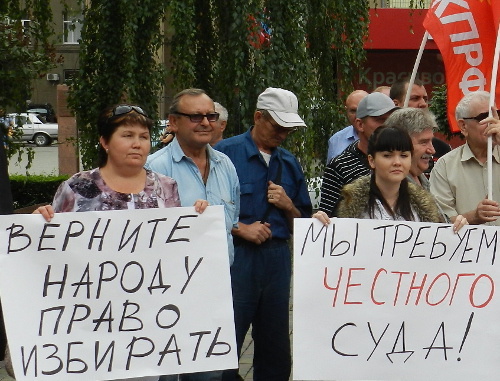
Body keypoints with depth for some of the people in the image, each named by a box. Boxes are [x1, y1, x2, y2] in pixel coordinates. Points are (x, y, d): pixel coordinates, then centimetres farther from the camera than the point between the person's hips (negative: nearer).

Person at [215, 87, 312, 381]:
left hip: (277, 259, 5)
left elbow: (302, 226, 18)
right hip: (236, 257, -5)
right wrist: (240, 228, -13)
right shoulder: (226, 153, -2)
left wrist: (288, 206, -1)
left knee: (276, 351, 9)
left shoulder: (289, 163, 15)